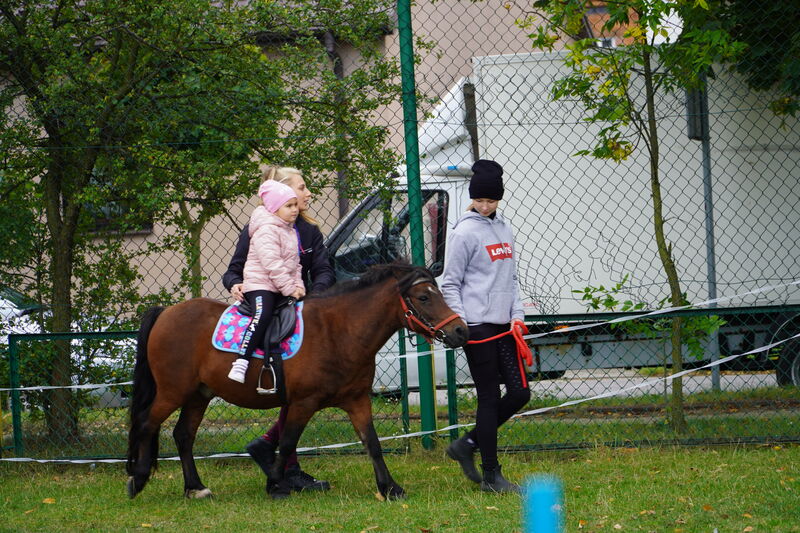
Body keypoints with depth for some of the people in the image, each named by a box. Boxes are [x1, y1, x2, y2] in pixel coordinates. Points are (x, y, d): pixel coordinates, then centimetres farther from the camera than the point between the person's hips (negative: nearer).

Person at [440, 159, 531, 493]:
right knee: (490, 399, -5)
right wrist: (462, 325, -15)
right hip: (478, 327, -7)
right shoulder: (465, 233, -7)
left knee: (520, 393, 4)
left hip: (503, 327, 7)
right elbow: (450, 284, -7)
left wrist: (517, 315, 8)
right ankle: (491, 476, 2)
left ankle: (467, 444, 18)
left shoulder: (504, 230, 15)